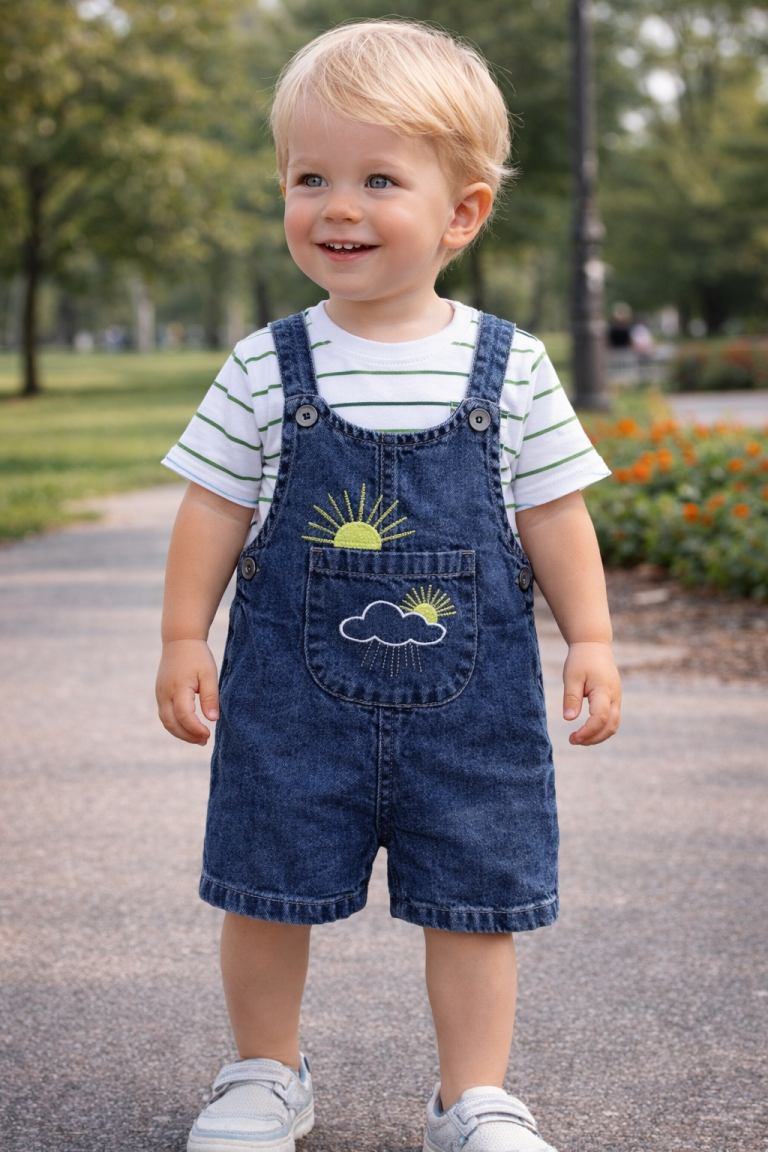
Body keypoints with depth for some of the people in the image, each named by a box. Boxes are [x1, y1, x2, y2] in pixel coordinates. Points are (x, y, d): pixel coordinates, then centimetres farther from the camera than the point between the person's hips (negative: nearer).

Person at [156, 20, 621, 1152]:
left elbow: (552, 514, 4)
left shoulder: (510, 367, -2)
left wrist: (591, 639, 3)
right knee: (267, 888, 9)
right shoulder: (265, 369, -3)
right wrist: (183, 639, 0)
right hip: (292, 692, 1)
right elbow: (214, 508, 3)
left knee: (473, 899, 6)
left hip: (468, 694, 0)